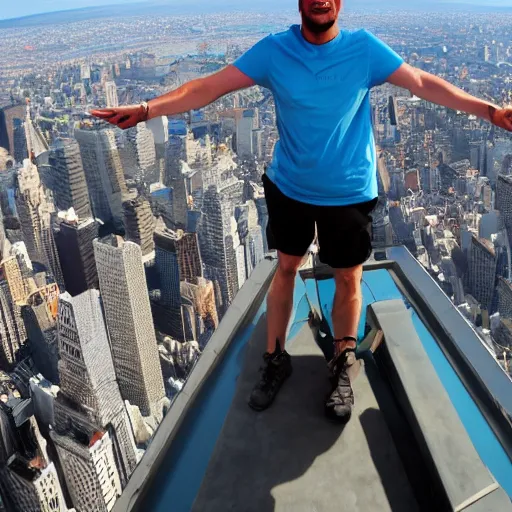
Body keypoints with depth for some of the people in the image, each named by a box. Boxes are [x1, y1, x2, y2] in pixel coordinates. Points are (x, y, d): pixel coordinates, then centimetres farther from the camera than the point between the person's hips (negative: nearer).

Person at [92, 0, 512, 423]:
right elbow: (209, 87, -13)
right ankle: (276, 359, 33)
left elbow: (423, 83, -6)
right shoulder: (274, 50, -9)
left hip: (350, 192, 0)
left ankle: (343, 366, 31)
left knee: (349, 279, 8)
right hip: (289, 187, 1)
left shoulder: (364, 48, -9)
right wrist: (147, 110, -22)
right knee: (286, 268, 14)